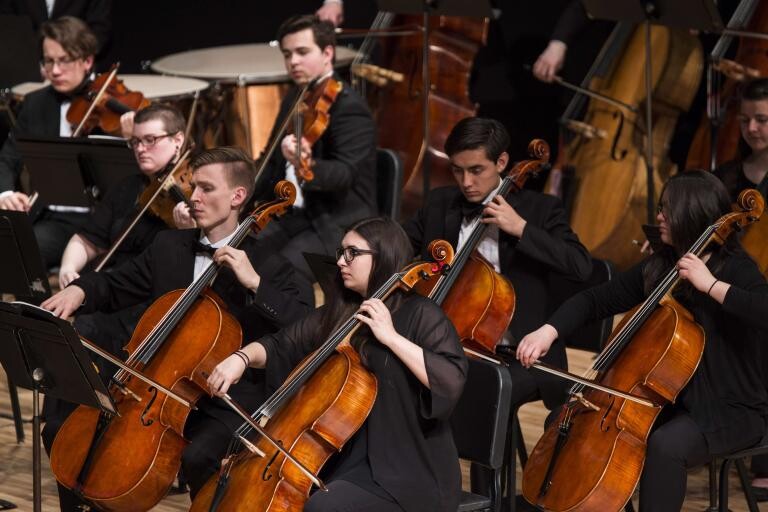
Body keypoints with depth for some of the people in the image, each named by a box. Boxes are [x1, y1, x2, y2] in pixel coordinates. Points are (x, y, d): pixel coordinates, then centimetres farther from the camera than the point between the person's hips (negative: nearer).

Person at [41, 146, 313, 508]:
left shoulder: (267, 266, -6)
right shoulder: (168, 247, 10)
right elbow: (115, 288, 19)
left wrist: (255, 282, -27)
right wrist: (79, 290, -4)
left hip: (225, 403, -5)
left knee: (198, 456, -36)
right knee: (60, 431, -6)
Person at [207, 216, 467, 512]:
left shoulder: (420, 315, -8)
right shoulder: (336, 315, 13)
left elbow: (451, 383, -22)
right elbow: (280, 346, 15)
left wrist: (391, 337, -23)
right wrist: (242, 357, -6)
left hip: (406, 471, -7)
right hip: (343, 456, 7)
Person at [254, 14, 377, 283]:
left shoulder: (350, 108, -13)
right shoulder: (294, 100, 13)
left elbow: (345, 174, -26)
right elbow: (272, 162, 23)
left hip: (339, 227, -8)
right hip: (291, 216, 8)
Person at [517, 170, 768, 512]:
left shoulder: (736, 270, -12)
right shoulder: (657, 267, 7)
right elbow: (597, 300, 8)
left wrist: (711, 285, -28)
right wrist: (549, 331, -8)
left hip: (729, 411, -7)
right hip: (666, 399, 7)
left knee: (665, 445, -36)